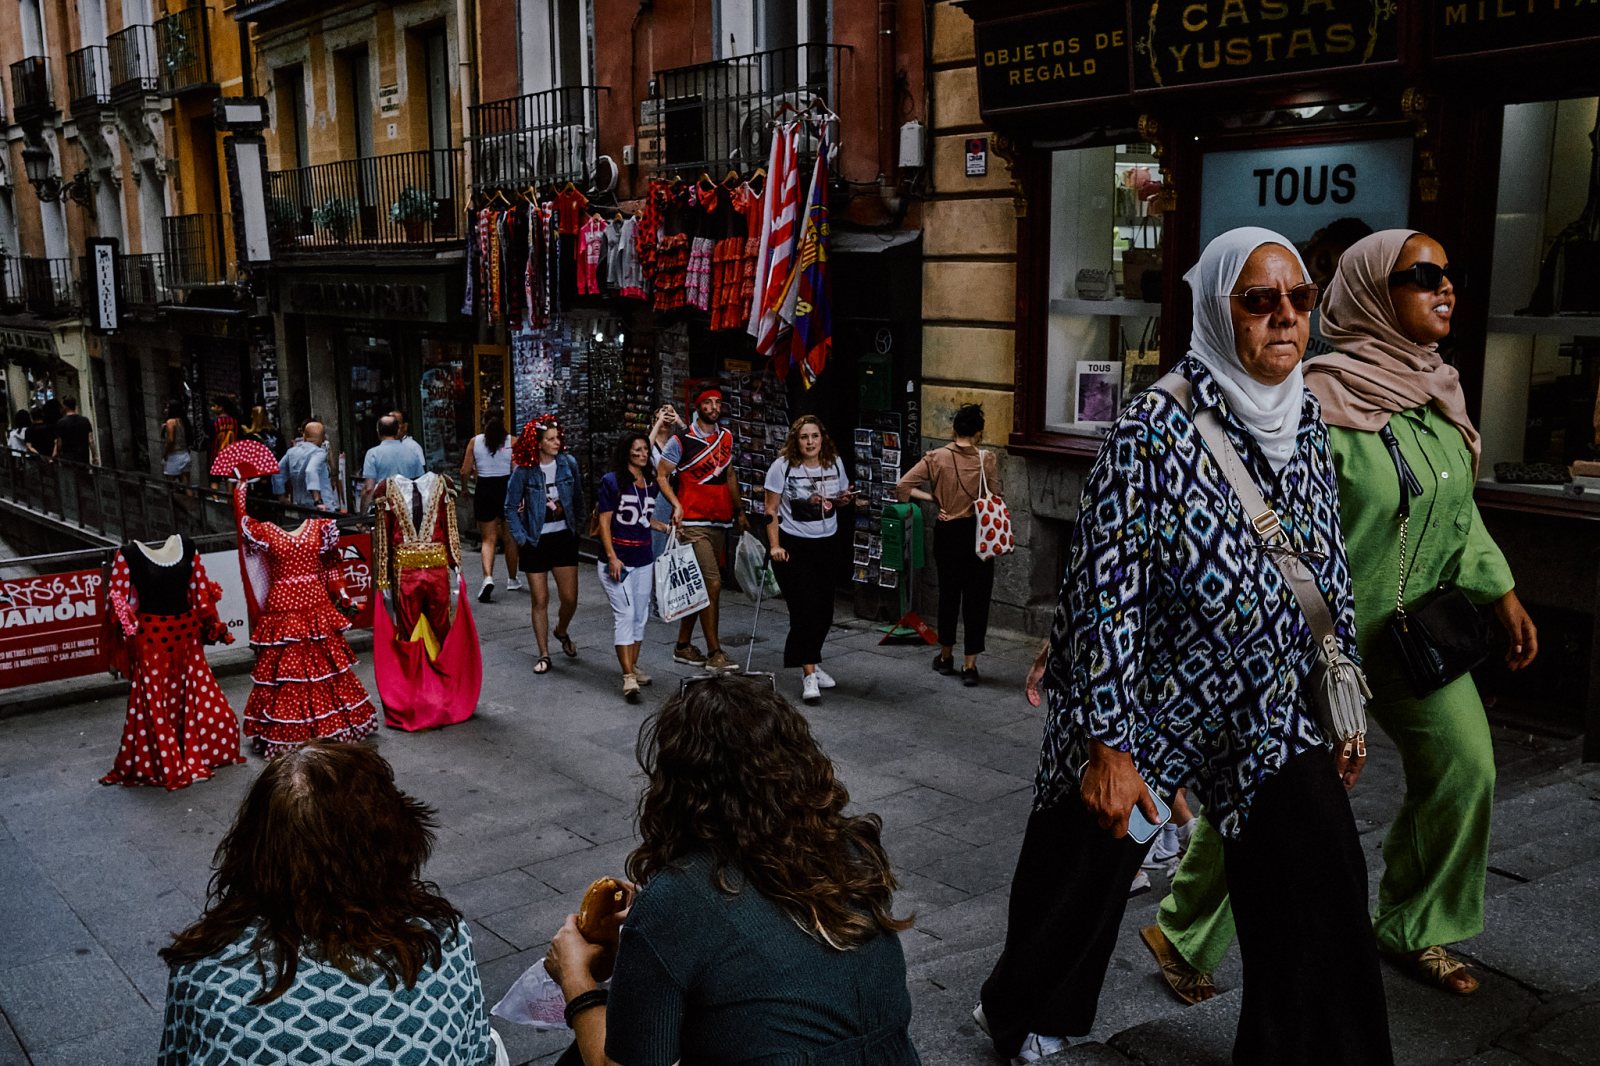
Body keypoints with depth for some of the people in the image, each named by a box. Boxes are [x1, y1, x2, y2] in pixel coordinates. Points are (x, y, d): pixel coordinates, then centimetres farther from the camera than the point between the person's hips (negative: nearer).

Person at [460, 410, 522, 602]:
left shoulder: (475, 442, 0)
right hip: (507, 489, 0)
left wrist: (464, 487, 20)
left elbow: (465, 472, 1)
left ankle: (488, 576, -20)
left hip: (484, 491, 0)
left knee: (488, 539, 3)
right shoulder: (512, 442, -4)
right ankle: (512, 580, 27)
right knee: (510, 538, 16)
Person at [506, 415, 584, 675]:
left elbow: (578, 496, 10)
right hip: (536, 541, -2)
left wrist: (579, 524, 6)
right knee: (540, 600, 4)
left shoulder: (568, 463, -3)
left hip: (564, 537, 2)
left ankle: (561, 632, 35)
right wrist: (521, 537, -7)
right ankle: (544, 654, 17)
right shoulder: (524, 471, -10)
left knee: (570, 598, 2)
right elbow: (511, 507, -3)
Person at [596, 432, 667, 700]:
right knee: (625, 615, -11)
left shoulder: (650, 482, 10)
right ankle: (628, 677, -13)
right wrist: (612, 558, -17)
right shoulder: (611, 481, -8)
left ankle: (633, 667, 23)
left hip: (644, 559, 6)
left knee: (640, 615, 10)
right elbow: (604, 522, -10)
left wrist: (667, 527, 7)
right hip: (618, 559, -6)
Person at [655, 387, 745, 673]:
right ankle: (714, 653, -6)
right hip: (694, 524, -7)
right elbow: (661, 474, -4)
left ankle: (683, 646, 24)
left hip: (720, 523, 7)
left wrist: (739, 509, 24)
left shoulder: (726, 437, 13)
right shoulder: (681, 441, -7)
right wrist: (676, 505, -17)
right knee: (712, 584, -12)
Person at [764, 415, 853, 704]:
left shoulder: (834, 463, 3)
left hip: (827, 545, 5)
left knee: (824, 610, 8)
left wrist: (844, 500, -6)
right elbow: (771, 510, -5)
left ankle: (812, 663, 28)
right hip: (793, 546, -5)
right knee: (805, 609, -11)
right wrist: (775, 546, -13)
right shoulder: (782, 466, -9)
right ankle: (809, 674, -6)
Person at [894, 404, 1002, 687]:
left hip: (947, 532, 2)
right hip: (979, 533, -2)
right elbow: (996, 499, -5)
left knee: (948, 593, 17)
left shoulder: (937, 457, -6)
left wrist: (932, 497, -2)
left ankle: (946, 656, 29)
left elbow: (902, 486, -11)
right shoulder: (987, 459, -9)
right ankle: (970, 665, 3)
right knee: (976, 597, 4)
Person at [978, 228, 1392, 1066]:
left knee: (1321, 885, -7)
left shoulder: (1306, 419, 1)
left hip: (1269, 715, 5)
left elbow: (1330, 574, 10)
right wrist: (1106, 744, -21)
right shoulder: (1155, 428, -19)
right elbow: (1105, 590, -21)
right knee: (1079, 885, 13)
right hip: (1141, 706, -5)